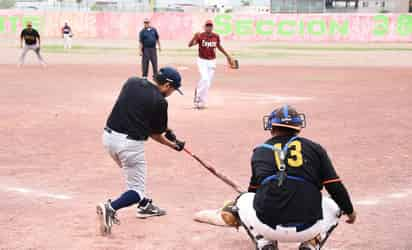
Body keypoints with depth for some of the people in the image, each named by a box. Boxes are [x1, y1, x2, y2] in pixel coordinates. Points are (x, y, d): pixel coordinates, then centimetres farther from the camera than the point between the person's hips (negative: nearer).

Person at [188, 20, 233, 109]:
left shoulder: (216, 36, -2)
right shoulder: (200, 36, -13)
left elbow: (219, 46, 17)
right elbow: (190, 45, -24)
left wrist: (227, 55, 20)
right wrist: (194, 38, -43)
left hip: (212, 61, 4)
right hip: (202, 60, -4)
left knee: (208, 82, 5)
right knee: (205, 79, -17)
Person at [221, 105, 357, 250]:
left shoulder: (260, 151, 15)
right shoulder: (315, 149, 9)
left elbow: (254, 188, 29)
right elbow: (335, 187, 8)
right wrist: (349, 211, 27)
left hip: (267, 227, 0)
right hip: (307, 230, 0)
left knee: (243, 201, 29)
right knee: (334, 205, 29)